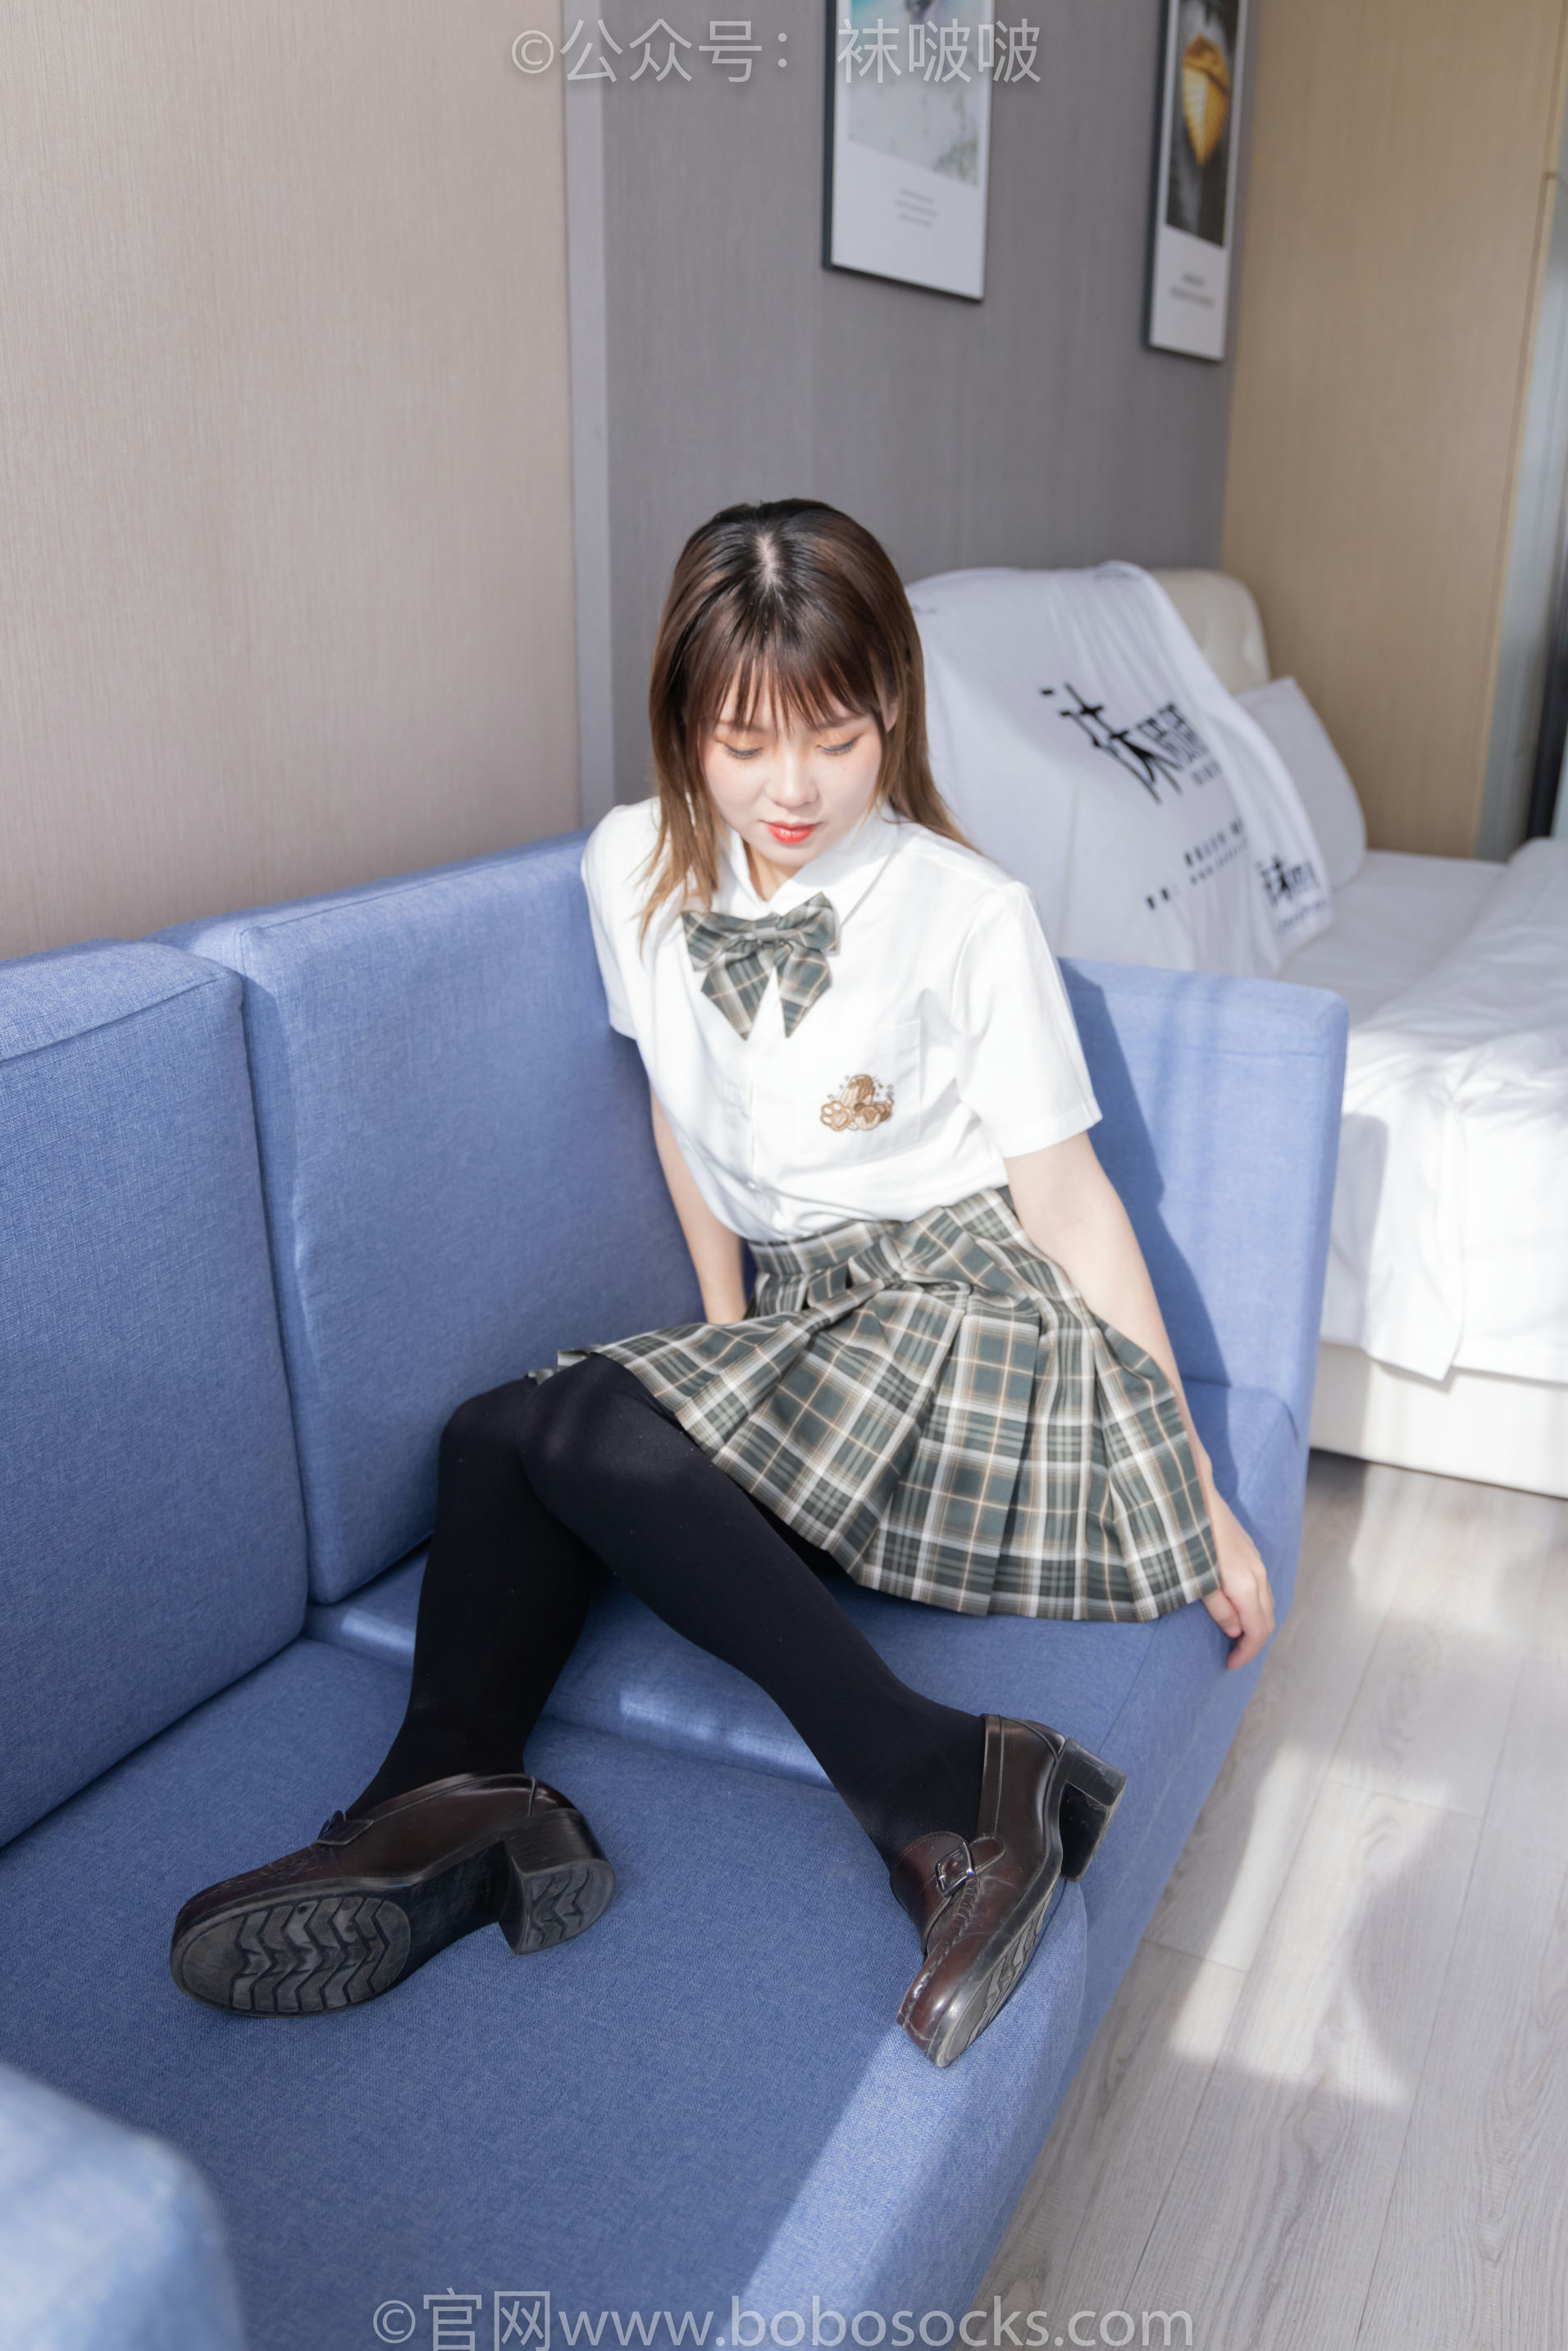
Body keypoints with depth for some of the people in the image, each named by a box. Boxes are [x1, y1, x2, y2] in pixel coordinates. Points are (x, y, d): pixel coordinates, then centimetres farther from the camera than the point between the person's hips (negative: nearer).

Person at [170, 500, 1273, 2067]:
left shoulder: (968, 914, -11)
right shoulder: (634, 870, 2)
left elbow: (1070, 1201, -9)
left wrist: (1200, 1496, -7)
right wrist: (729, 1334, 13)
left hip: (968, 1329, -6)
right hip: (798, 1333, 6)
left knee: (589, 1431, -26)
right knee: (494, 1434, -14)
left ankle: (944, 1791, -26)